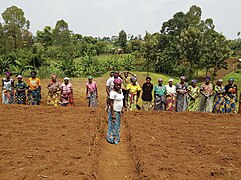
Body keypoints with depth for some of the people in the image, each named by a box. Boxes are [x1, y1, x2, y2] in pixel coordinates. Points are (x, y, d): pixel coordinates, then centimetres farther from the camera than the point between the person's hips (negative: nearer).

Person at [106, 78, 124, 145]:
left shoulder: (120, 90, 5)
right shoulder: (113, 92, -21)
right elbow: (111, 103, -21)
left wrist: (121, 110, 16)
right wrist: (113, 114, -22)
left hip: (119, 111, 9)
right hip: (114, 111, -8)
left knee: (118, 125, 18)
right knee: (113, 125, 2)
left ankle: (116, 138, 32)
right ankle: (111, 139, 17)